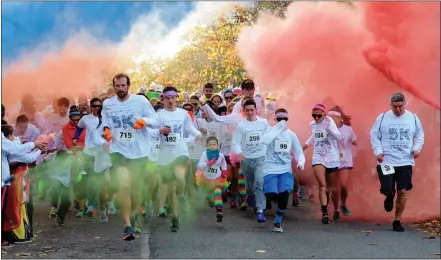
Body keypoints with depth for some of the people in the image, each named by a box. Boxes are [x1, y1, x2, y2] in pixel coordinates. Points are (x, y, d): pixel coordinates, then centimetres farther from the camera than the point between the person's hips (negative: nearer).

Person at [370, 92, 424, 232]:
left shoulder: (413, 118, 3)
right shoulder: (382, 117, -2)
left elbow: (420, 135, 13)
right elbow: (374, 135, 3)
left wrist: (417, 148, -4)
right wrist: (378, 152, -9)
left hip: (405, 162, 1)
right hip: (386, 162, -1)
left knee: (403, 192, 0)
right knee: (387, 190, -7)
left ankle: (397, 221, 13)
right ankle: (389, 197, 33)